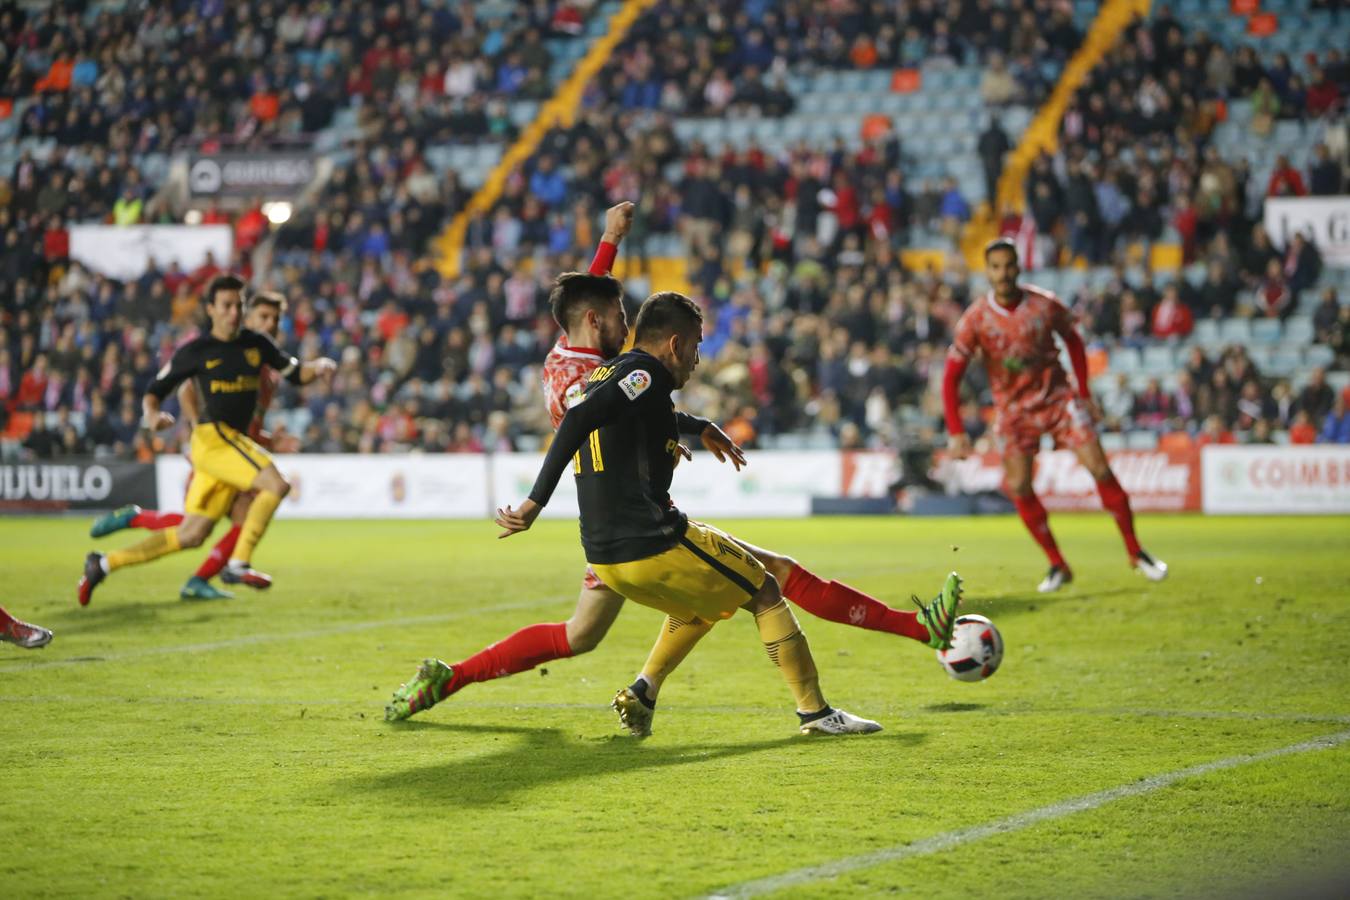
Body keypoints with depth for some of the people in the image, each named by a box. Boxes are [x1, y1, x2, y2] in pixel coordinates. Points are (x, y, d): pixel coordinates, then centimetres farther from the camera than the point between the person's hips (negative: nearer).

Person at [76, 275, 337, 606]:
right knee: (276, 484, -23)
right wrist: (151, 414, -17)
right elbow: (155, 390, 5)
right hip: (213, 436, -6)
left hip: (235, 441, 6)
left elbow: (295, 373, 20)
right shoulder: (196, 351, 0)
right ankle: (238, 564, -20)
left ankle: (104, 564, 14)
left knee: (191, 535, 7)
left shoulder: (255, 344, 14)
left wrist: (318, 367, -2)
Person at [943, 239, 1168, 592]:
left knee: (1099, 468, -11)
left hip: (1057, 398, 0)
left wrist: (1084, 394, 7)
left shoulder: (1045, 305, -10)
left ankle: (1136, 552, 1)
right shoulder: (975, 320, -13)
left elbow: (1073, 341, 9)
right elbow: (951, 377, -10)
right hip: (1014, 410, 0)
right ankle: (1058, 566, 3)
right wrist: (956, 433, -17)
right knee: (1018, 487, -10)